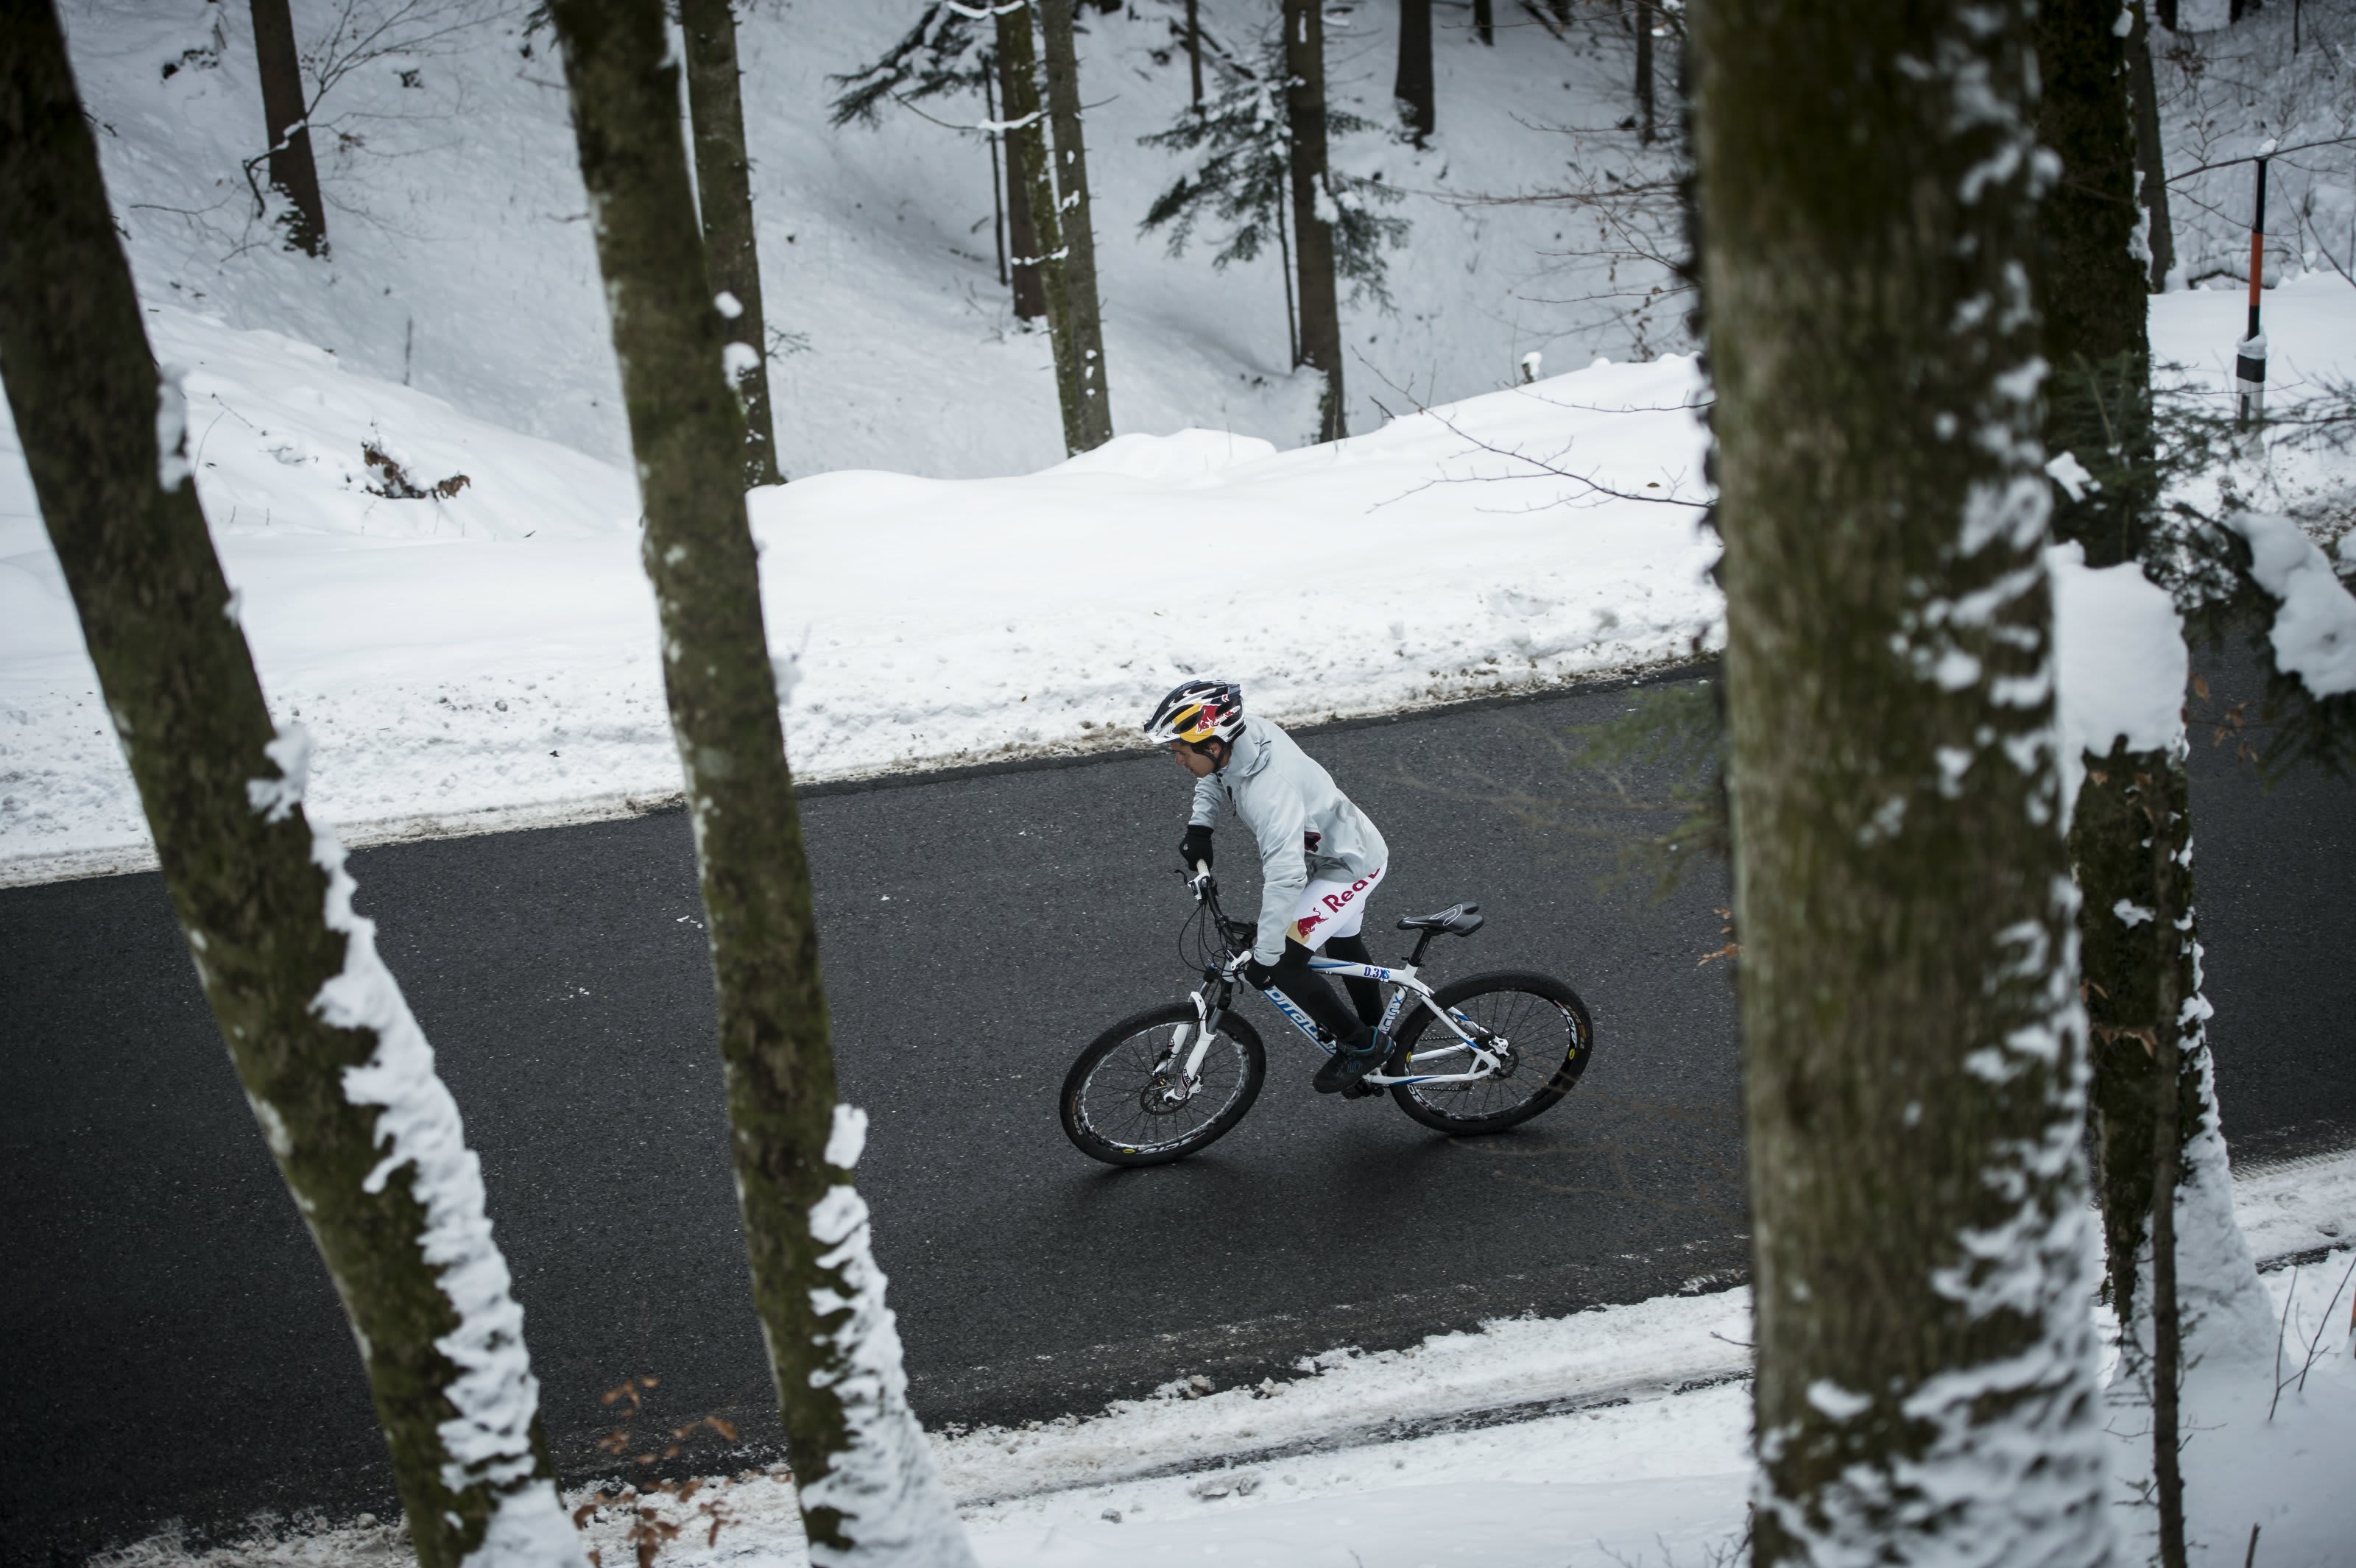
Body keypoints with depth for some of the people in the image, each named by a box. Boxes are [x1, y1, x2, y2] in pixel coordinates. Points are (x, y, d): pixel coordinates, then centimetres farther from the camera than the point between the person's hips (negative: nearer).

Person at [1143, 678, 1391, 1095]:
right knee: (1343, 944, 28)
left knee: (1283, 964, -9)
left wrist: (1265, 956, -38)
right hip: (1344, 843, 9)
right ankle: (1376, 1031, 51)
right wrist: (1200, 826, -6)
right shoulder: (1249, 731, -15)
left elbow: (1285, 878, -44)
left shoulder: (1270, 790, -41)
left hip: (1349, 867, -9)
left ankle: (1357, 1045, 12)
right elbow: (1217, 778, 9)